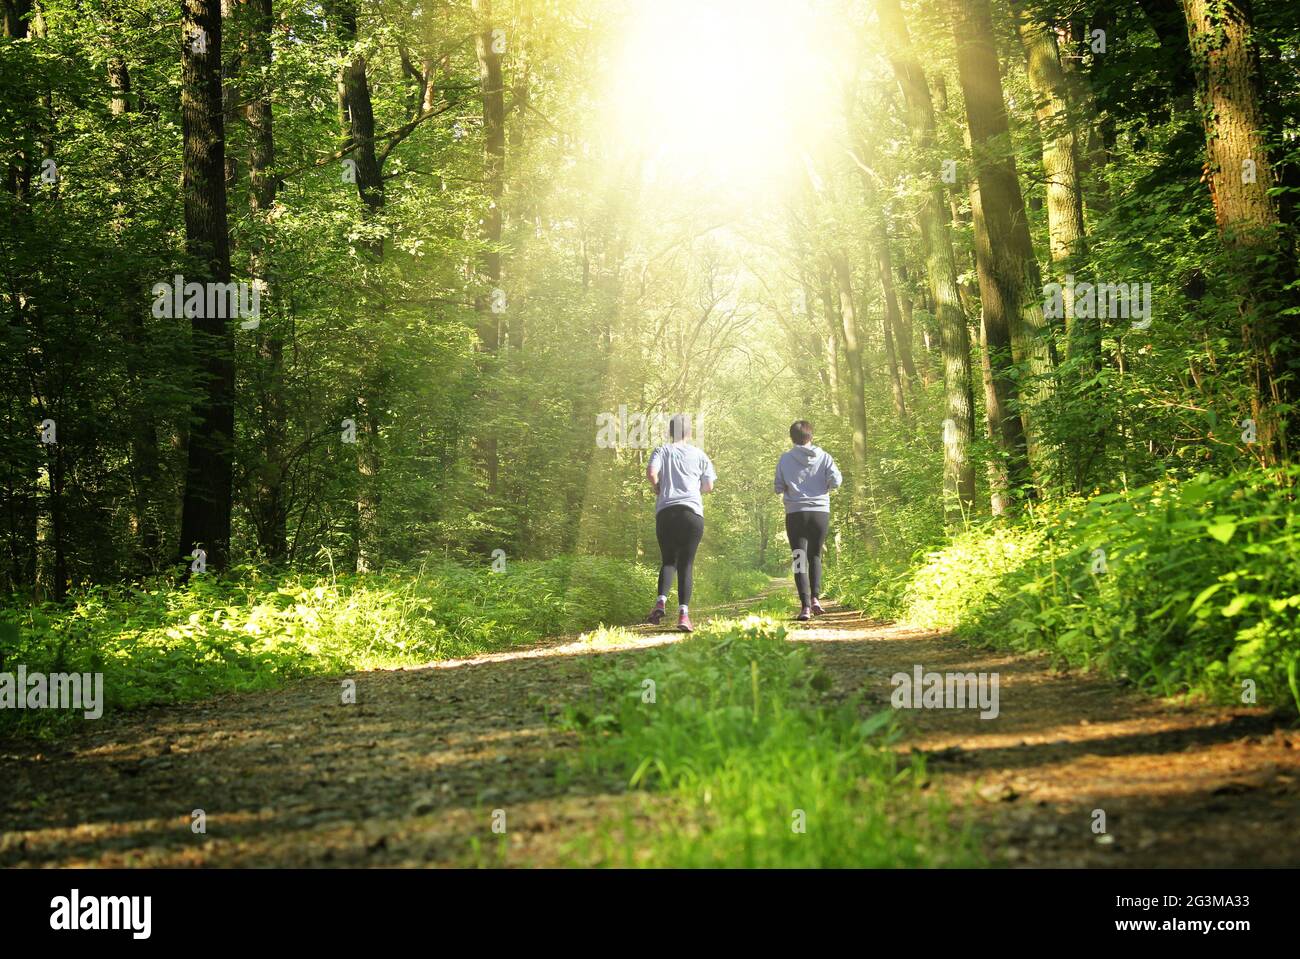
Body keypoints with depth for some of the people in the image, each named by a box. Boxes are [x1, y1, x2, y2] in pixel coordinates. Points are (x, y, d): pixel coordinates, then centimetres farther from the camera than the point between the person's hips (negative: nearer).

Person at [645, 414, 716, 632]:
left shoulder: (661, 451, 8)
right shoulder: (698, 454, 11)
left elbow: (651, 473, -10)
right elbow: (709, 486, 10)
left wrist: (658, 488, 9)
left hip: (665, 511, 0)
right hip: (692, 512, 0)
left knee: (668, 561, 12)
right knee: (686, 564, 1)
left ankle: (661, 601, -12)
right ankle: (684, 612, -12)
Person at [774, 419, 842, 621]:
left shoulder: (785, 458, -1)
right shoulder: (823, 457, 2)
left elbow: (778, 488, 1)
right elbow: (836, 480, -6)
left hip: (795, 513, -1)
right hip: (820, 511, 1)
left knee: (799, 558, -1)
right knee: (815, 556, 18)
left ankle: (805, 604, -14)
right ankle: (815, 597, 3)